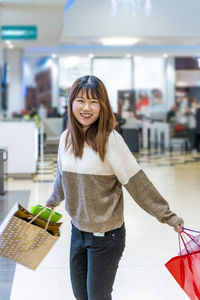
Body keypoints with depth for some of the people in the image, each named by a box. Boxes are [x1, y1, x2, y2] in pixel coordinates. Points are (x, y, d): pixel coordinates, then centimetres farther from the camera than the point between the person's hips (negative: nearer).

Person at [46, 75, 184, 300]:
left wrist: (167, 216, -17)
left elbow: (136, 181, -17)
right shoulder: (66, 138, 0)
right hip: (78, 230, 6)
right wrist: (51, 202, 32)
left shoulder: (110, 139, -18)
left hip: (106, 235, -5)